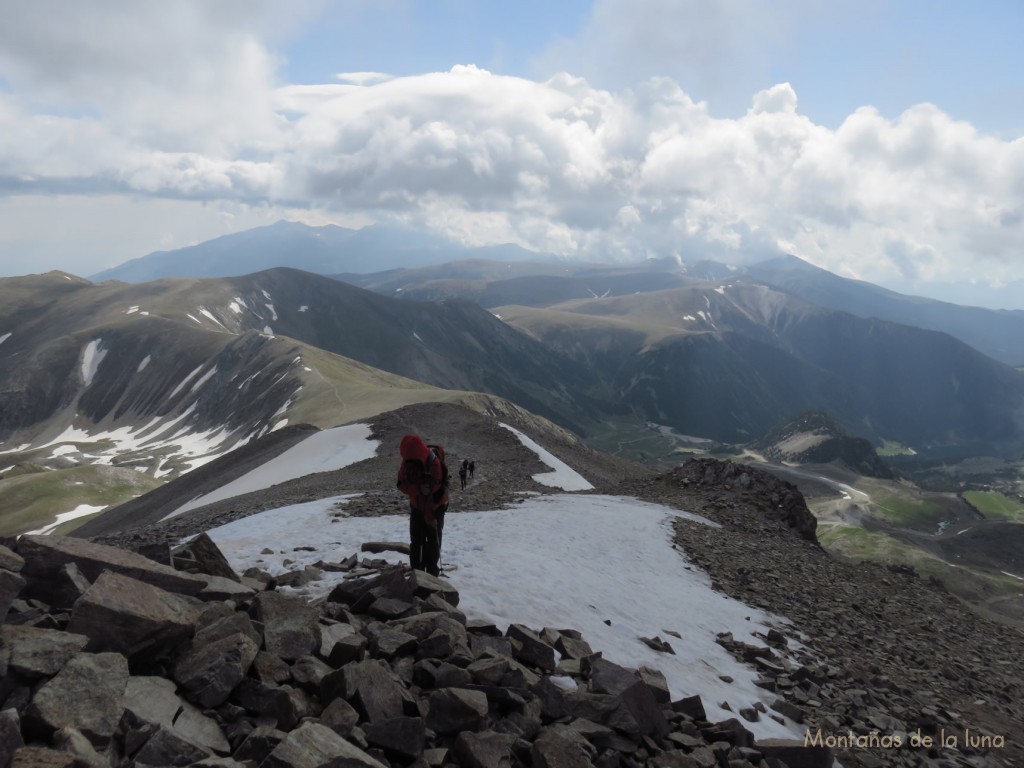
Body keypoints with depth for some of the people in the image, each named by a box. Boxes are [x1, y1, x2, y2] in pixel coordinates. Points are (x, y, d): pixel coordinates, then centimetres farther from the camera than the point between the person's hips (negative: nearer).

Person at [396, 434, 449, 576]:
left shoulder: (435, 463, -30)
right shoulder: (407, 461, -13)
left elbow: (438, 491, -27)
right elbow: (402, 484, -10)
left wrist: (430, 515, -26)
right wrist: (418, 489, -30)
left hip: (435, 507, -5)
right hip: (417, 506, 5)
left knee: (433, 542, -2)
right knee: (416, 541, 10)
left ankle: (433, 574, 7)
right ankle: (416, 573, 20)